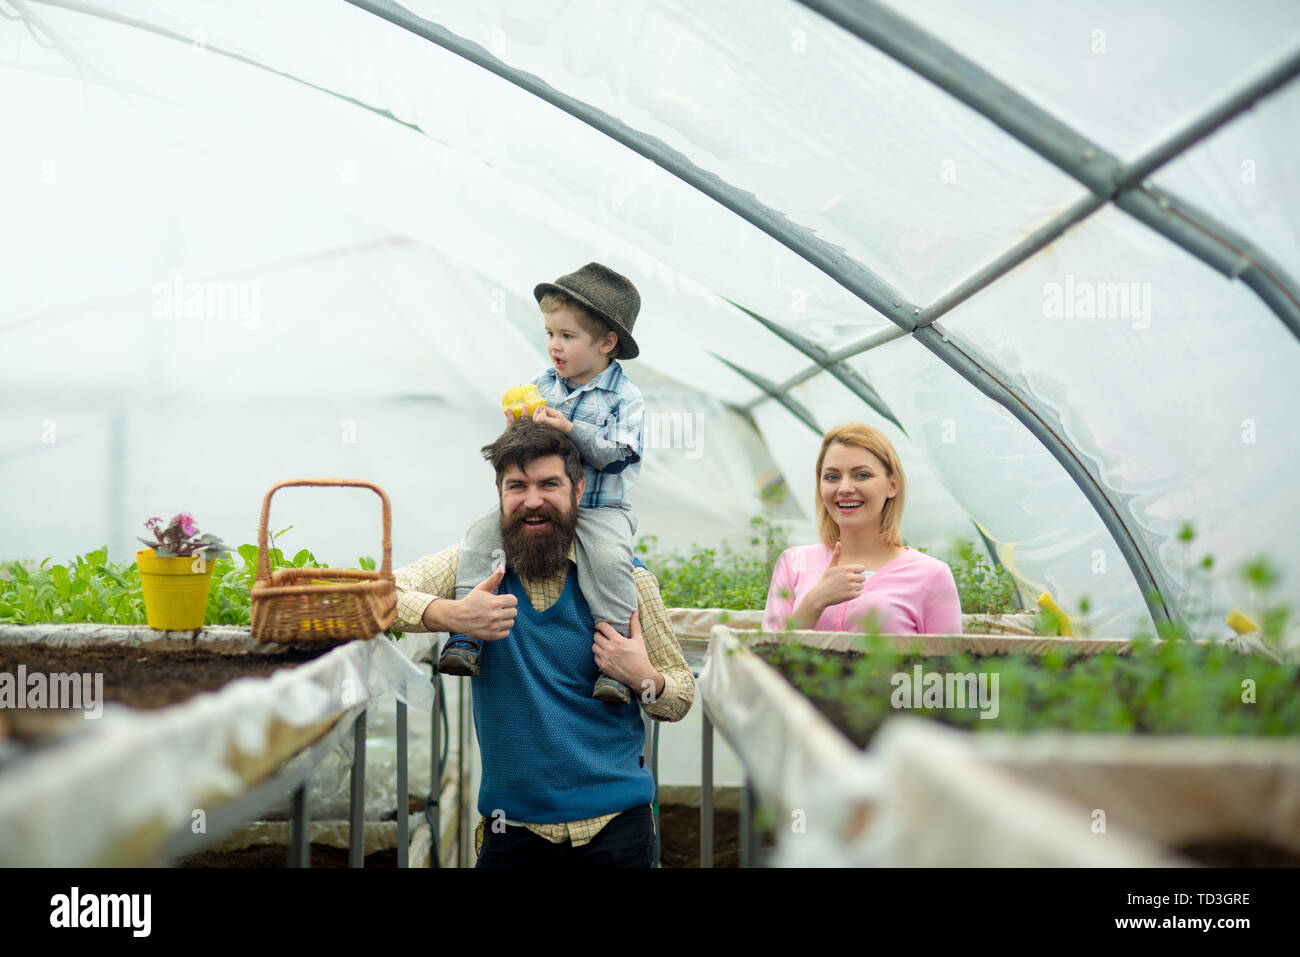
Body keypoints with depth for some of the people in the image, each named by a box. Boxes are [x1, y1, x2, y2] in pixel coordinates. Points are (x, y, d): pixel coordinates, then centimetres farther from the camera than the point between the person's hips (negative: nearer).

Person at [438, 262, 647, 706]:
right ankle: (466, 634, -16)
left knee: (609, 558, -33)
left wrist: (569, 428, -25)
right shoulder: (542, 385, 10)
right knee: (483, 533, -16)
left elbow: (614, 453, -15)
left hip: (600, 507, -5)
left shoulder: (624, 396, -4)